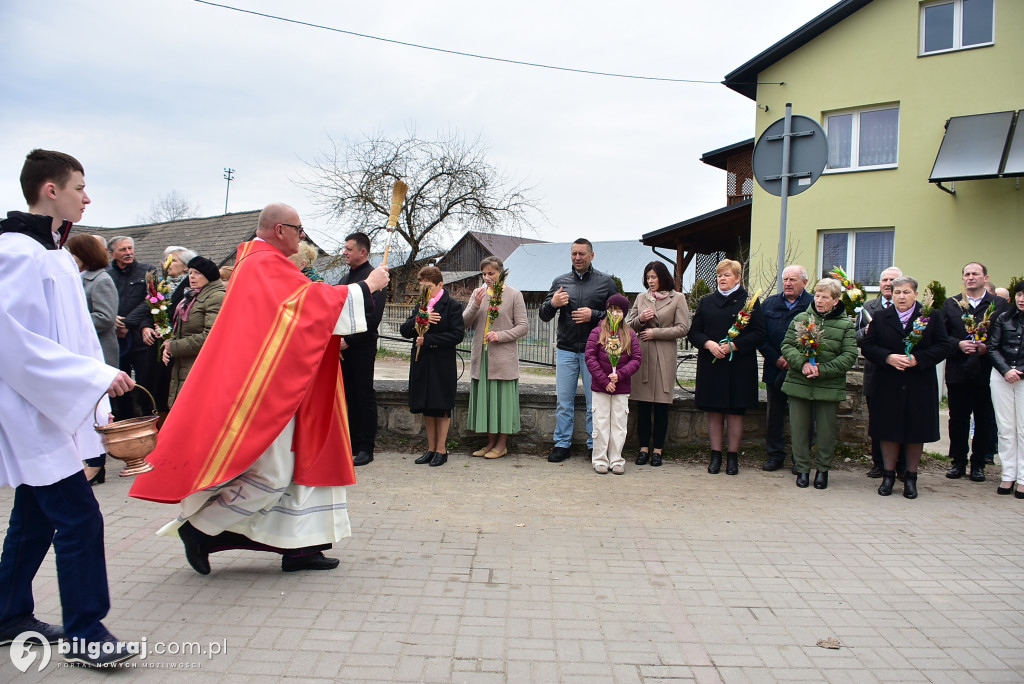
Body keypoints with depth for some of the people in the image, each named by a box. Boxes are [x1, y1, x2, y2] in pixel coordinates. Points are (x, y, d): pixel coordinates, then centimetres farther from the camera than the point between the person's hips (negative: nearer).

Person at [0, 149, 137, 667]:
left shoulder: (56, 254, 15)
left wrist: (98, 379, 16)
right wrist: (96, 377, -21)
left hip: (51, 412, 10)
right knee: (80, 518, -8)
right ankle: (84, 632, 3)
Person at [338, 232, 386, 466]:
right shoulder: (346, 278, 18)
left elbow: (373, 317, -16)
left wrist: (349, 340, -18)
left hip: (362, 347, -8)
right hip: (343, 347, 8)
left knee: (365, 396, -1)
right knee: (351, 396, 12)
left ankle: (366, 448, 6)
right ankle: (352, 443, 20)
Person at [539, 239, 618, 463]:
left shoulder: (606, 282, 4)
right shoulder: (560, 282, 10)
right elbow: (543, 315, 10)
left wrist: (594, 315, -13)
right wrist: (552, 304, -12)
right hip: (566, 350, 2)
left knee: (595, 402, 3)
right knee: (564, 401, 5)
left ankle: (594, 445, 15)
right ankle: (562, 444, 15)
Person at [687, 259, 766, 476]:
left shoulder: (749, 302, 2)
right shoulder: (707, 302, 11)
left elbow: (758, 334, -3)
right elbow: (694, 332, 9)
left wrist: (733, 346, -15)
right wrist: (709, 344, -10)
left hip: (738, 366, -2)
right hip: (711, 366, 3)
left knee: (735, 412, 3)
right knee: (714, 412, 5)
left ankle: (733, 456, 13)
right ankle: (716, 455, 14)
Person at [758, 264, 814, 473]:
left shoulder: (814, 305, -3)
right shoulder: (769, 303, 9)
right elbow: (760, 336, 5)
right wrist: (776, 359, -6)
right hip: (775, 369, 4)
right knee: (774, 414, 10)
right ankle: (775, 455, 22)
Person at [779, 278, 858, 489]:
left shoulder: (846, 325, 1)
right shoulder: (800, 319, 6)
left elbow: (849, 356, -5)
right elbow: (787, 345, 2)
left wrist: (822, 369, -16)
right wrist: (802, 363, -16)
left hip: (829, 387, -1)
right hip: (798, 383, 1)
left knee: (826, 431, 7)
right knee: (799, 428, 7)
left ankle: (823, 469, 23)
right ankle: (802, 469, 20)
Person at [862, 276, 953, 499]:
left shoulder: (932, 316, 2)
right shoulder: (881, 318, 5)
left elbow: (944, 345, -3)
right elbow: (867, 347, 2)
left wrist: (918, 359, -16)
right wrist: (888, 357, -16)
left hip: (920, 386, -1)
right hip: (888, 386, 1)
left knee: (916, 431, 6)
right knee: (888, 430, 6)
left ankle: (911, 478, 19)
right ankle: (889, 474, 19)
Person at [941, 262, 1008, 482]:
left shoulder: (1000, 304, 2)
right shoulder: (951, 304, 6)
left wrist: (987, 347, -17)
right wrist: (959, 344, -15)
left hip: (987, 371, -1)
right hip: (958, 371, 1)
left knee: (985, 420, 6)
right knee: (958, 419, 8)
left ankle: (978, 464, 18)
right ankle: (958, 462, 19)